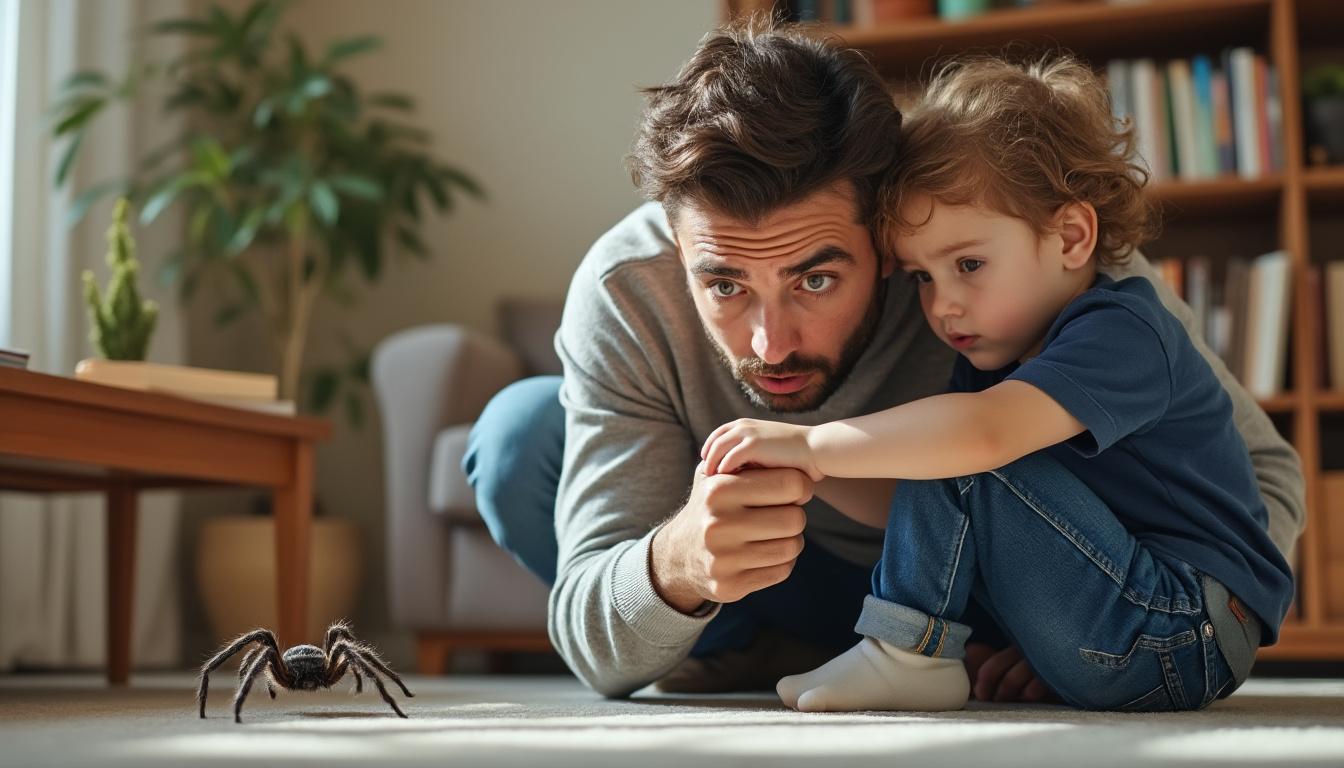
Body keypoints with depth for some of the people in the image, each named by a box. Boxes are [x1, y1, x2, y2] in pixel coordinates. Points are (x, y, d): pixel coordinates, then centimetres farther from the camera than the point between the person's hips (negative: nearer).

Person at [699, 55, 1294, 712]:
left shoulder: (1120, 335, -17)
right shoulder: (993, 355, 12)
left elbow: (984, 433, -35)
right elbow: (916, 503, 9)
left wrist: (811, 445, -31)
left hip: (1185, 641, -10)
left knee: (958, 456, -20)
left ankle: (906, 655, -10)